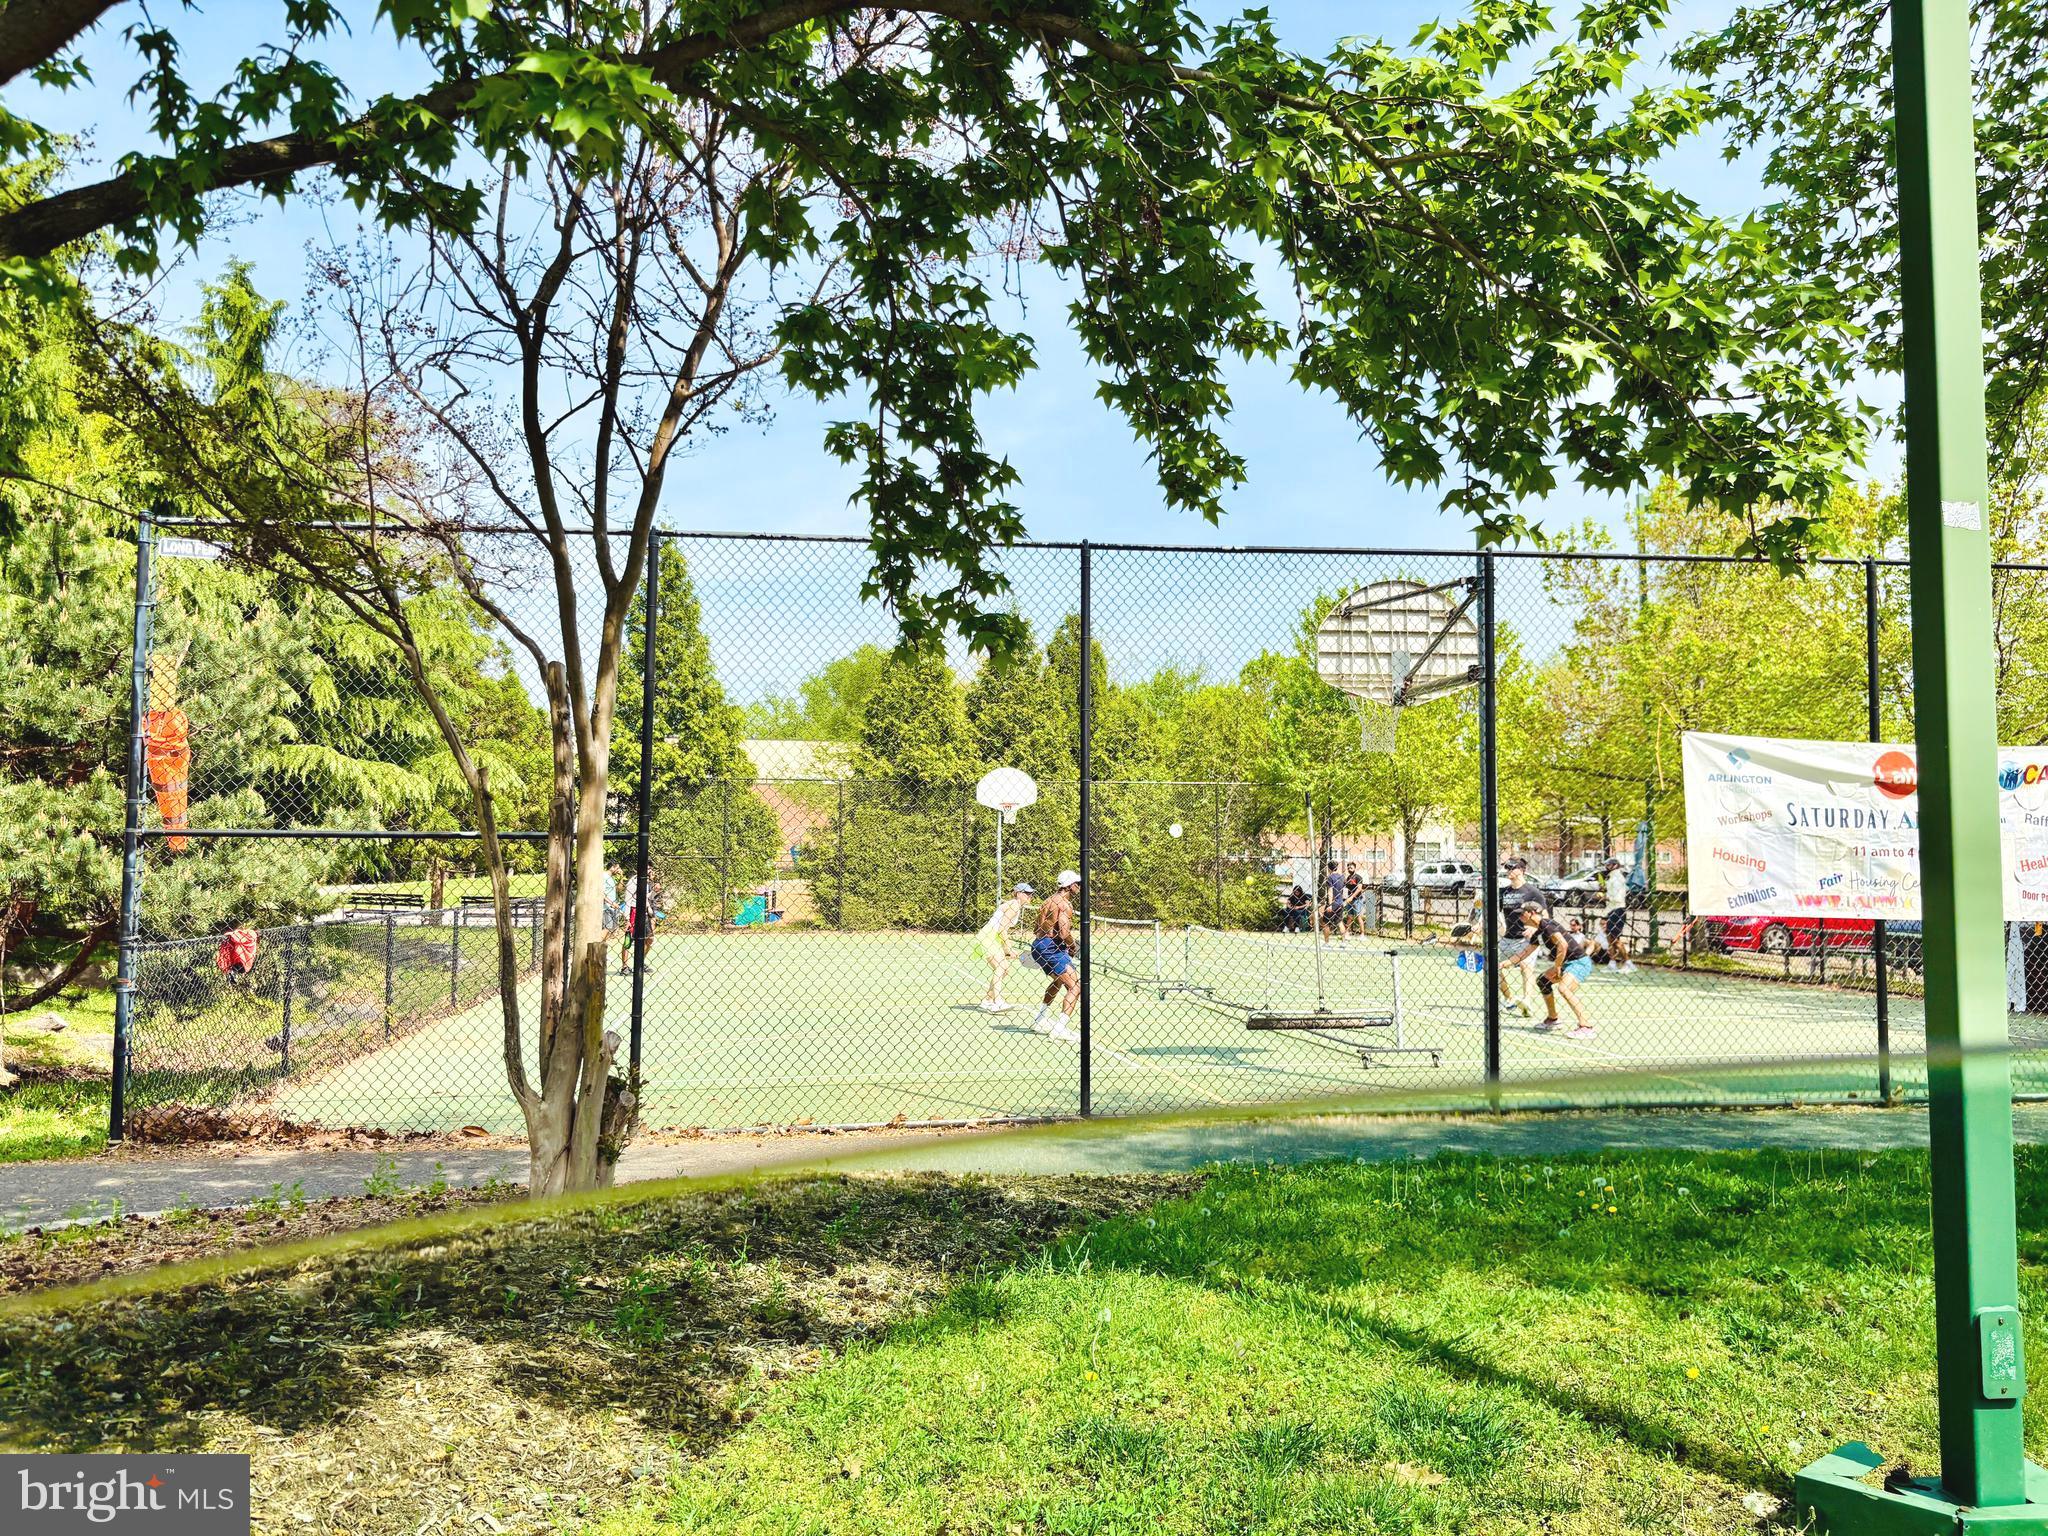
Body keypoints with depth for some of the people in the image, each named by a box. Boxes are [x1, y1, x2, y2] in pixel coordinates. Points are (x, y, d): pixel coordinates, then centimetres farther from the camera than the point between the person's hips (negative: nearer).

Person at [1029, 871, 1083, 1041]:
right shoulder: (1065, 904, -12)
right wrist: (1072, 947, -3)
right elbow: (1064, 934, -22)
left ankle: (1041, 1020, 38)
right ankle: (1060, 1028, -19)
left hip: (1038, 945, 10)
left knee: (1058, 981, 32)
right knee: (1075, 986, -13)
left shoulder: (1050, 899, 17)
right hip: (1051, 948, -10)